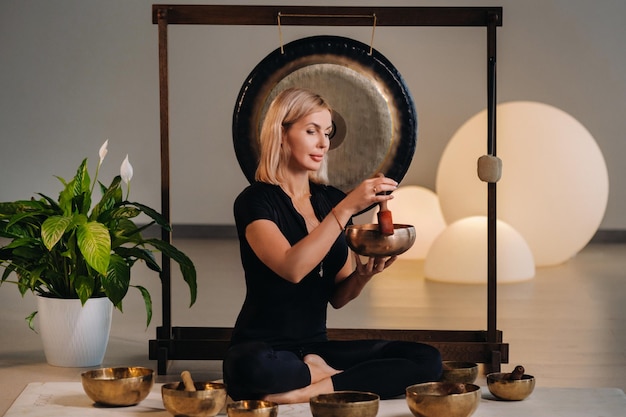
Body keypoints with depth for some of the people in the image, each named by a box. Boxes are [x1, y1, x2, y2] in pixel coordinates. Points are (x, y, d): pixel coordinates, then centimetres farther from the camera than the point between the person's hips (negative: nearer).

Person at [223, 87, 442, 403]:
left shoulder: (330, 200, 10)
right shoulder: (255, 201, -8)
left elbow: (337, 297, 12)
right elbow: (292, 268, -26)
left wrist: (363, 275, -10)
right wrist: (347, 208, -27)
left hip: (315, 347, 6)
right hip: (263, 349, -6)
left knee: (427, 359, -15)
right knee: (254, 369, -43)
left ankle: (305, 393, -19)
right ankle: (333, 378, -14)